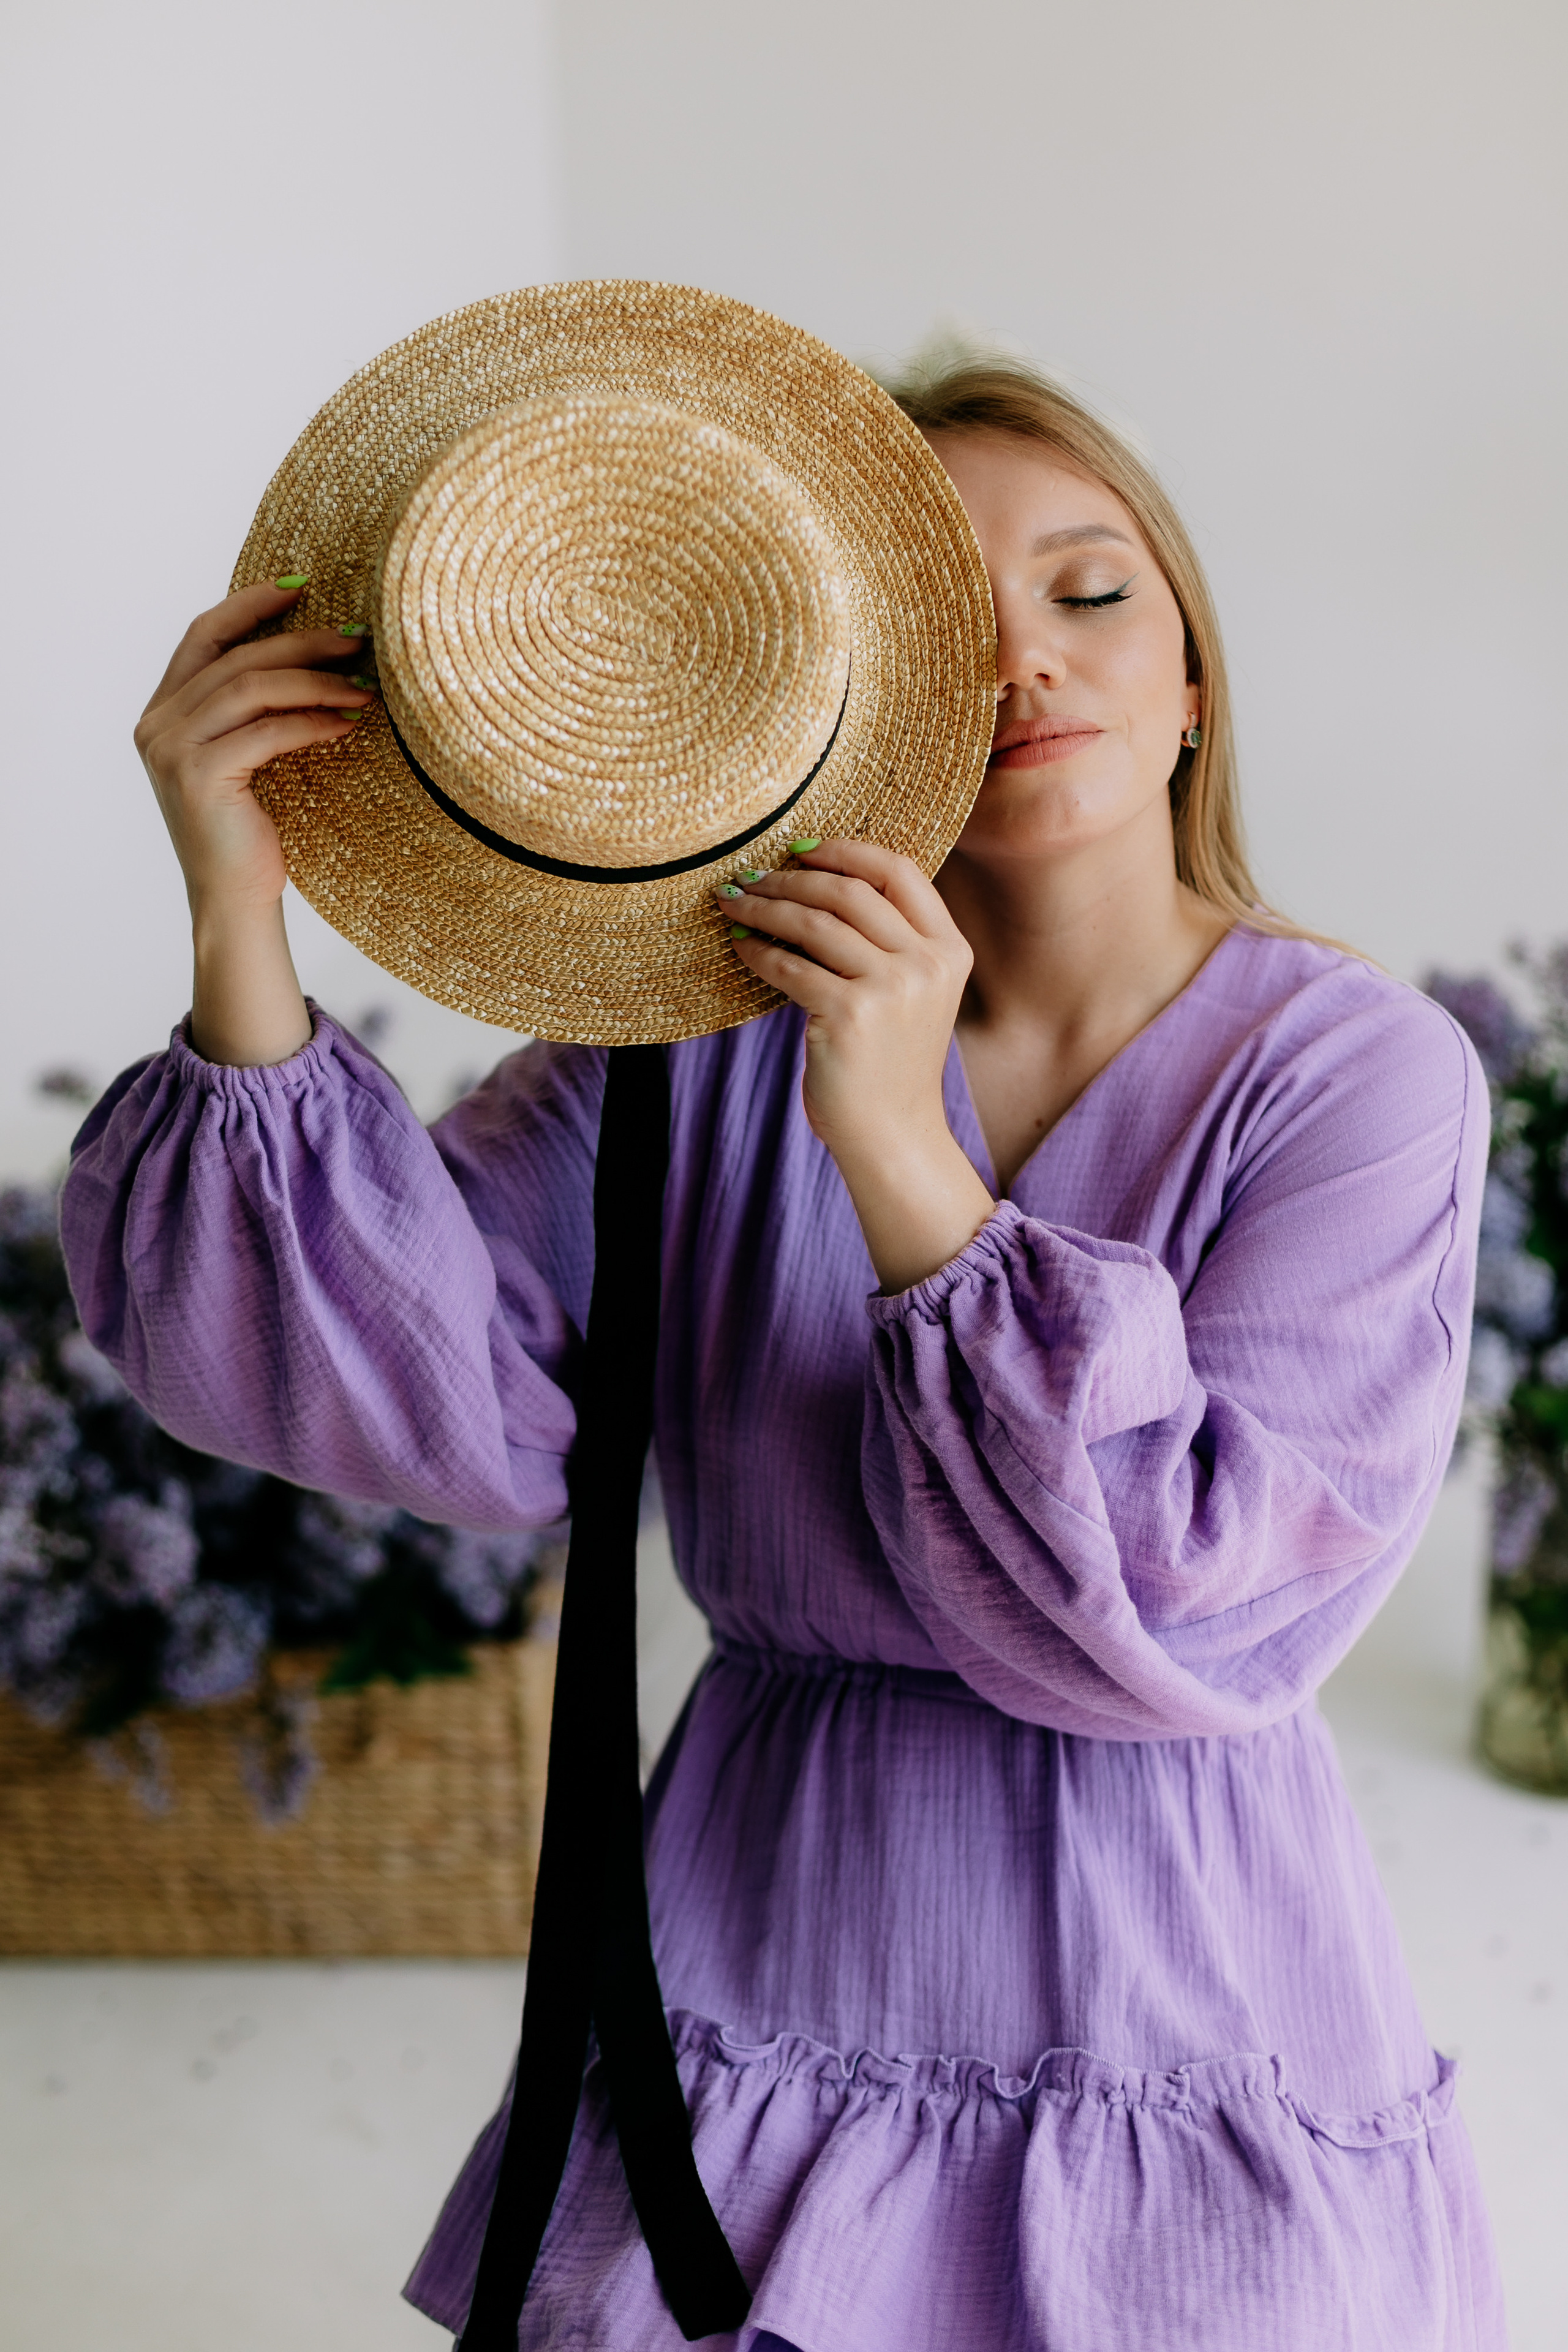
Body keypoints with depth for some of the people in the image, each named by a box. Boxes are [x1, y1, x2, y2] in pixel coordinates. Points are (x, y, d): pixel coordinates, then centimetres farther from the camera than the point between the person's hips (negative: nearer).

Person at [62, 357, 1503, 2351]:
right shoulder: (712, 1020, -5)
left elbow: (1197, 1616, -21)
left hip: (1177, 2022, -1)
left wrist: (899, 1150, -27)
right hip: (765, 1992, 1)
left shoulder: (1360, 1070, -11)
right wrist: (243, 931, -26)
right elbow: (441, 1389, -17)